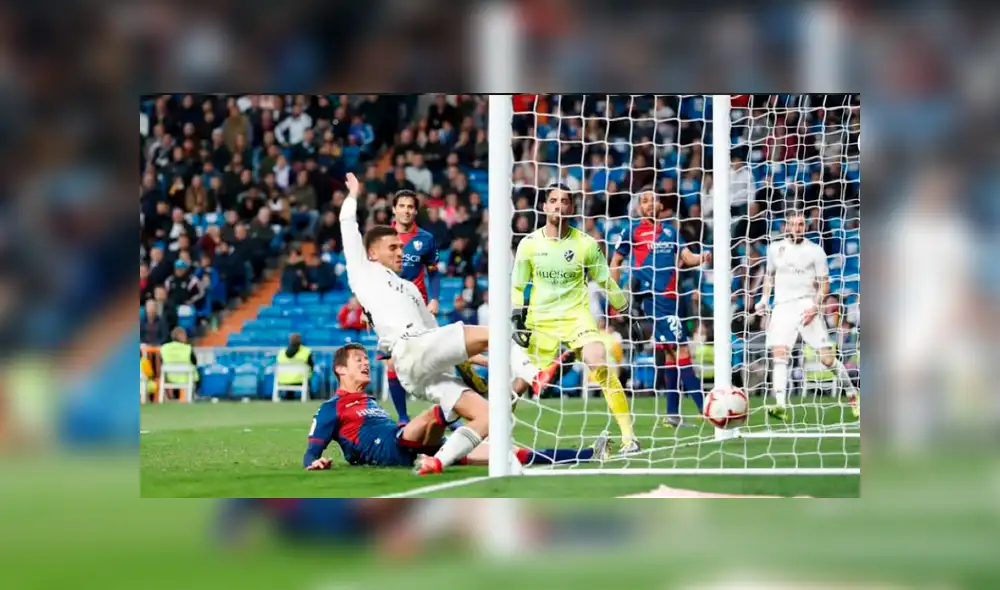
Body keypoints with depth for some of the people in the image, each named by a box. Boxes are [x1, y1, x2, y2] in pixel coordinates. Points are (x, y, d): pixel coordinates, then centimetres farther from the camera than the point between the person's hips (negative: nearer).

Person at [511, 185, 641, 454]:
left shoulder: (586, 244, -3)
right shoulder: (529, 244, 0)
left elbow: (606, 282, 8)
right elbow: (517, 286, 9)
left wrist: (627, 312, 10)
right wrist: (518, 319, -2)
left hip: (577, 314, -2)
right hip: (540, 318, 2)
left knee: (600, 366, -22)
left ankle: (628, 434, -19)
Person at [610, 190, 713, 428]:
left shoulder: (671, 230, 15)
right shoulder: (633, 230, 2)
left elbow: (687, 257, 8)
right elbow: (616, 262, 9)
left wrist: (701, 258, -14)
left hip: (670, 296, 6)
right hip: (653, 295, -6)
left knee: (670, 351, 11)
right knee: (680, 348, -13)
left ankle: (672, 414, 18)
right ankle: (704, 407, -15)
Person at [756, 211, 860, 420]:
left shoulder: (815, 251, 1)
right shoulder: (775, 249, 11)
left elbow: (824, 283, 0)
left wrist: (815, 306, -15)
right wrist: (764, 299, 13)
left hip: (806, 305, -2)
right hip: (782, 307, 2)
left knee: (826, 356, -6)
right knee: (779, 355, -15)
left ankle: (852, 395, 14)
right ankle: (781, 405, -24)